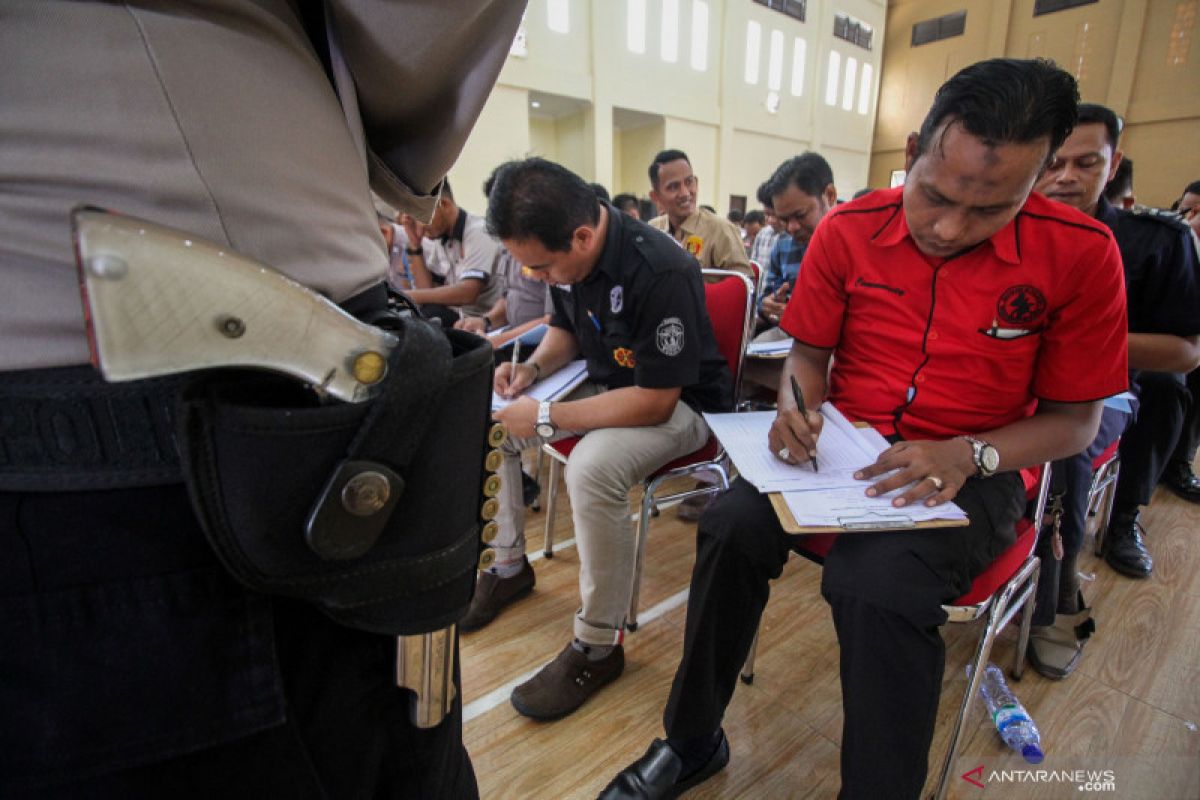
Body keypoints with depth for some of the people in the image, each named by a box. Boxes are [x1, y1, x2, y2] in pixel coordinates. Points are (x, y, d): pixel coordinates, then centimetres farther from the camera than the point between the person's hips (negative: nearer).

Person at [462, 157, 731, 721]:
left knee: (592, 466, -36)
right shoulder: (565, 259, -5)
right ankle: (508, 566, 18)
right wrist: (533, 367, -8)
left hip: (679, 402, -8)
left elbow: (656, 401, -29)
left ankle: (598, 646, -13)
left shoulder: (661, 272, -30)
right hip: (604, 385, 8)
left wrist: (545, 418, -26)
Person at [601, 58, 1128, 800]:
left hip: (973, 474, -2)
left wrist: (968, 456, -19)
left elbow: (1075, 420, -1)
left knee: (876, 585, -34)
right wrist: (797, 409, -15)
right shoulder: (848, 231, -3)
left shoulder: (1082, 253, -8)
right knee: (732, 525, -25)